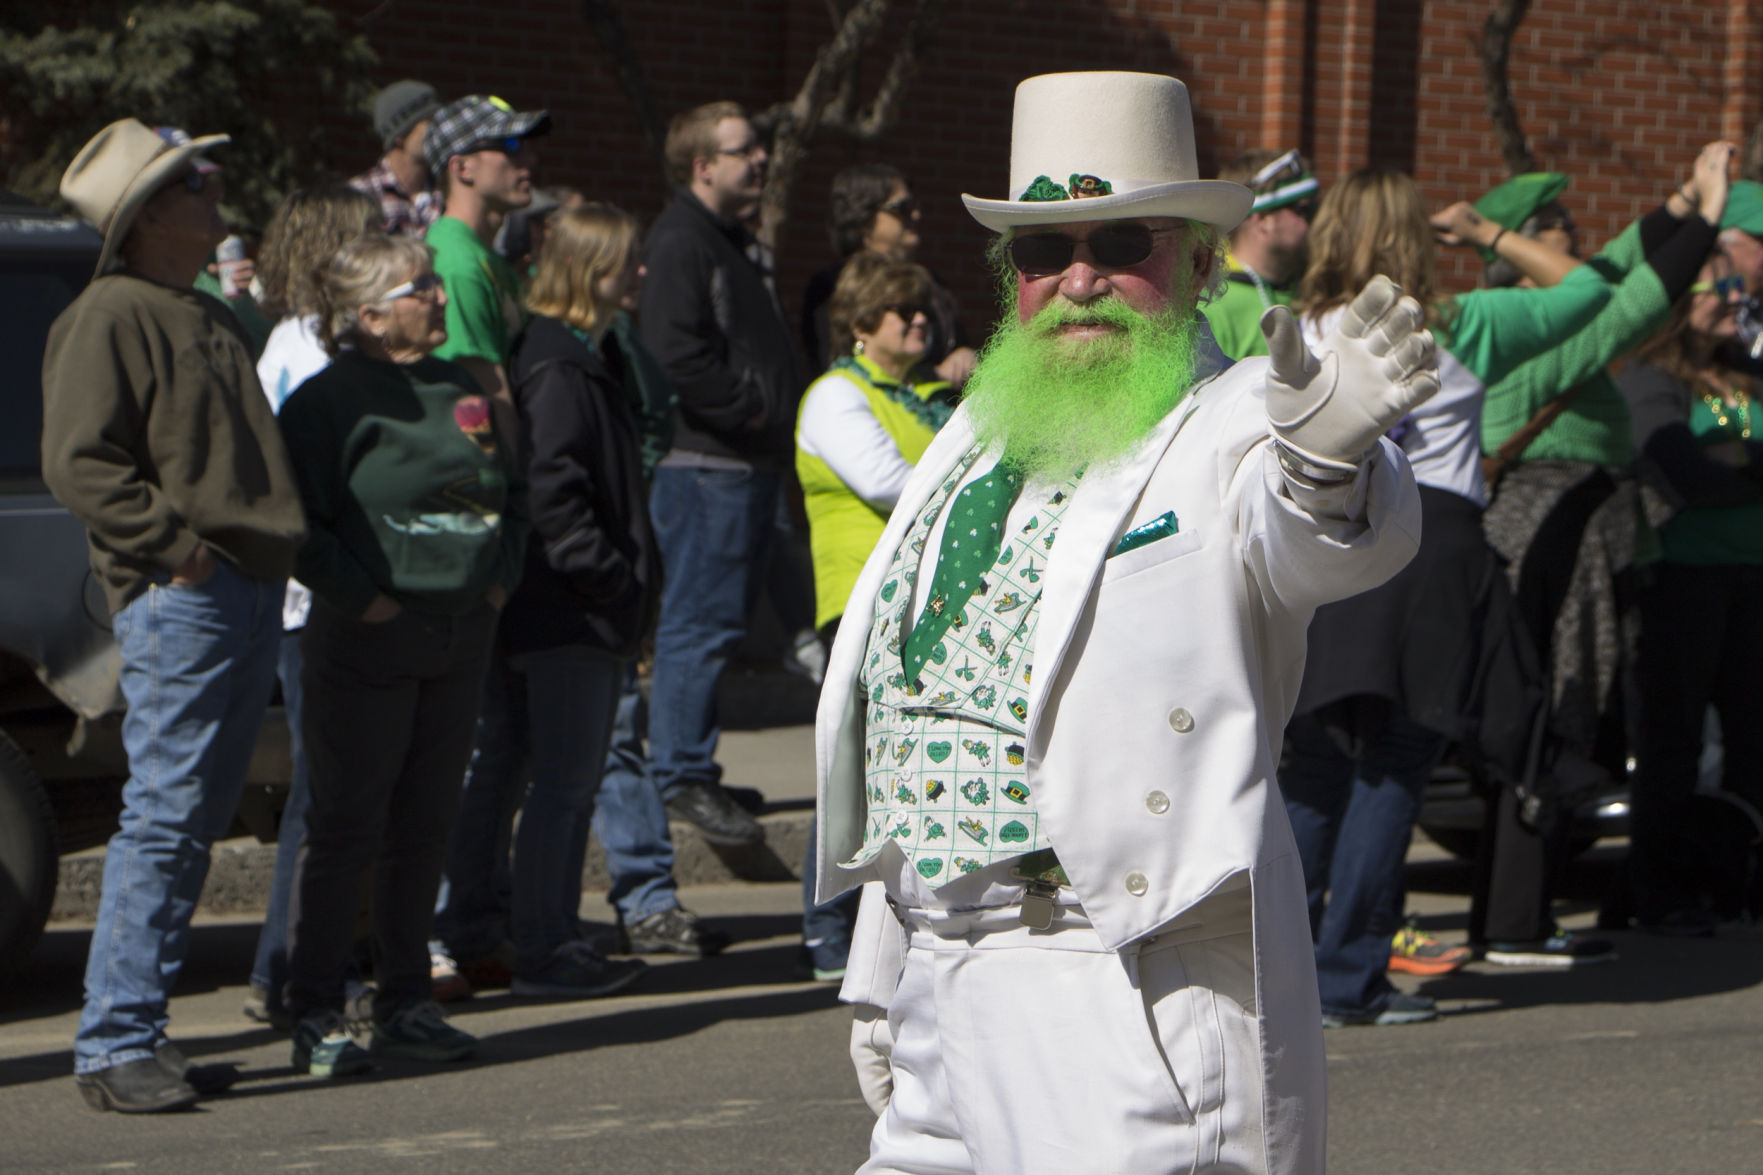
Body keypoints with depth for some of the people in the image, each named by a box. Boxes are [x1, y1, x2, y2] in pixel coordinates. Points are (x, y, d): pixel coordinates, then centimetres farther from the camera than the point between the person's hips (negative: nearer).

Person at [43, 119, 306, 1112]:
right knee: (164, 816, -10)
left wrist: (271, 552, 18)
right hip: (181, 597, -9)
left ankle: (142, 1033, 15)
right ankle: (115, 1046, -6)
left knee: (199, 820, 10)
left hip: (251, 587, 9)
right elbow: (77, 464, -15)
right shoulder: (110, 318, -7)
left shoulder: (212, 319, 22)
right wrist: (171, 543, -19)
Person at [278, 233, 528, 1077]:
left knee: (425, 827, 10)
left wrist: (501, 573, 11)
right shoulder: (328, 400, -7)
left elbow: (512, 492, 25)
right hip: (366, 648, -6)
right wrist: (359, 595, -16)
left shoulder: (462, 392, 14)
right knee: (345, 828, -4)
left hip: (460, 640, 7)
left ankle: (404, 1003, 19)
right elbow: (296, 523, -12)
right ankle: (314, 1016, 0)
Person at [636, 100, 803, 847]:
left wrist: (778, 411, 14)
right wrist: (752, 408, -17)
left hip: (748, 462, 10)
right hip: (704, 463, -10)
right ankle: (681, 776, -4)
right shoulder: (678, 244, -11)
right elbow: (677, 355, -22)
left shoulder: (729, 241, 22)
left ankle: (690, 766, 19)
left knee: (721, 617, 13)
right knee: (700, 621, -8)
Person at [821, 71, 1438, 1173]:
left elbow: (1314, 541, -30)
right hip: (947, 987, 8)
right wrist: (882, 975, 24)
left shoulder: (1230, 434, -6)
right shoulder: (975, 444, 17)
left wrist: (1328, 452, -54)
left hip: (1136, 1004, -7)